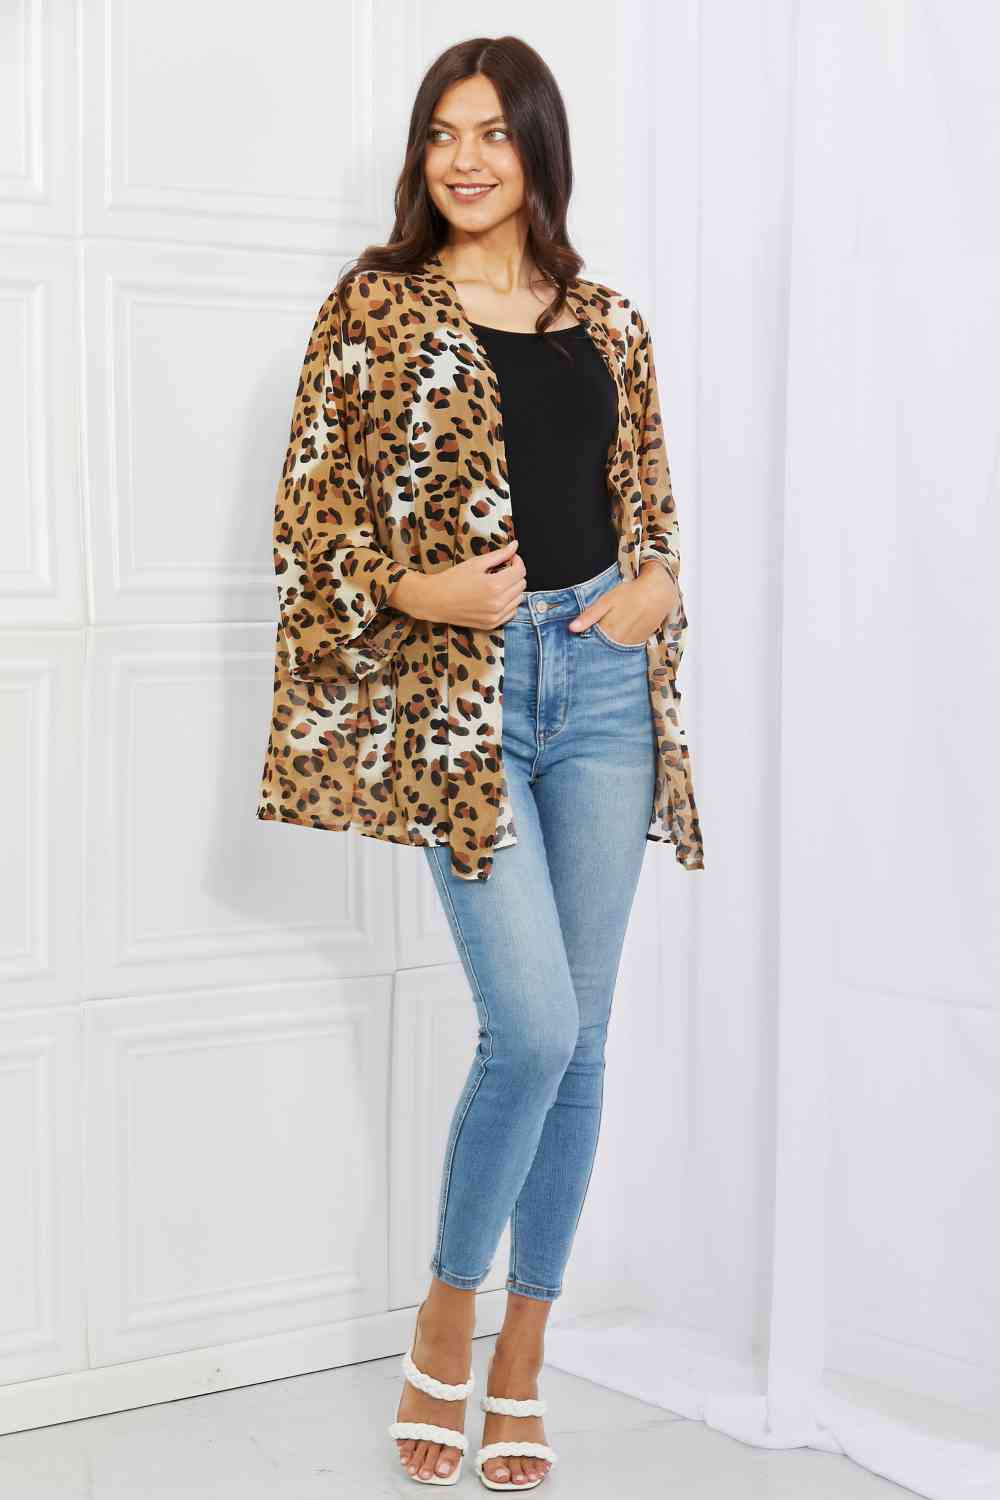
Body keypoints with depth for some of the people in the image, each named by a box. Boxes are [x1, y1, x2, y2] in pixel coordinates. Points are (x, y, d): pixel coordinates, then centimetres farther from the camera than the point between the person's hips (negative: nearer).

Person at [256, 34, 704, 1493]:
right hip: (457, 687, -4)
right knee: (533, 1028, -13)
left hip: (600, 676, 4)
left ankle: (521, 1361, 21)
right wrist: (421, 589, -16)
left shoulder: (607, 321, 12)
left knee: (579, 1036, 6)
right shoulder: (376, 307, 1)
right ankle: (445, 1322, 13)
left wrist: (655, 586, -1)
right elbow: (311, 508, -1)